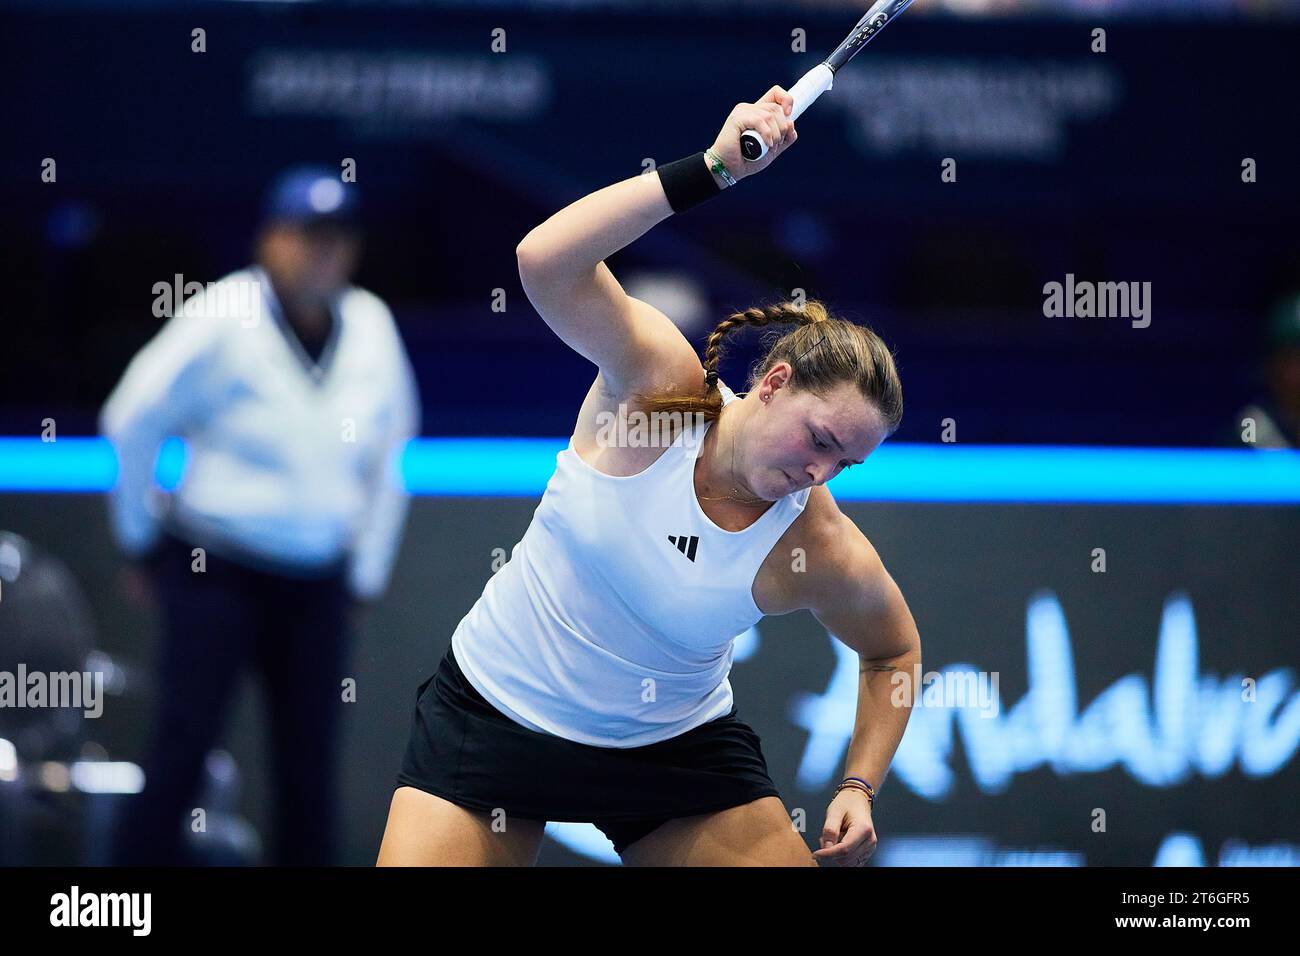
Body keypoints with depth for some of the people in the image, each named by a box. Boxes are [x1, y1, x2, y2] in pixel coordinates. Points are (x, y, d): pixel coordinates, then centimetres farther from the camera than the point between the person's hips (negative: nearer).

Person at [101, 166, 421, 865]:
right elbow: (131, 421, -3)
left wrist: (367, 572, 14)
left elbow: (391, 450, 16)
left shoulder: (372, 327, 3)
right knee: (180, 748, -9)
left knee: (310, 769, 4)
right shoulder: (221, 319, -11)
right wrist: (140, 539, 5)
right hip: (214, 573, -4)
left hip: (317, 586, 4)